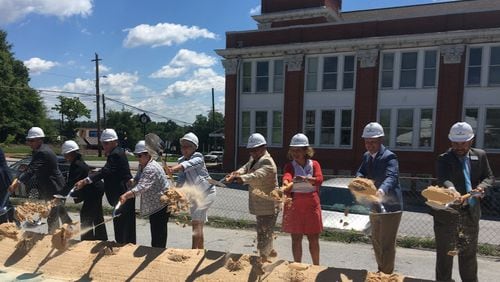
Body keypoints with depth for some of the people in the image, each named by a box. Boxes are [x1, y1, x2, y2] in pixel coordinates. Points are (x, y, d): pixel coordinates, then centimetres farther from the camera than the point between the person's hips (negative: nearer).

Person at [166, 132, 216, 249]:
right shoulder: (181, 160, -1)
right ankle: (201, 250, 27)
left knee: (196, 223, -16)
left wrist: (175, 168, -61)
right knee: (198, 224, 15)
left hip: (206, 192, -8)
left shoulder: (198, 157, -21)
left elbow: (189, 164, -43)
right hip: (194, 195, 8)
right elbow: (181, 179, -9)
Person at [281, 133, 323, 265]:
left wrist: (306, 179, -38)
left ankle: (316, 266, 28)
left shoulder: (314, 164, 2)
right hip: (294, 206, -1)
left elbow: (319, 179, -18)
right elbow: (287, 176, -24)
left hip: (312, 205, 1)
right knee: (296, 238, 6)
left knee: (314, 239, 10)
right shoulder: (290, 166, -1)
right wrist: (286, 185, -48)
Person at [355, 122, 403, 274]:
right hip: (375, 206, 8)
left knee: (387, 244, -1)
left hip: (390, 207, -8)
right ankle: (381, 271, 40)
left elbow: (391, 177, -34)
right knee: (376, 242, 21)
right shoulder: (367, 156, 7)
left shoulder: (389, 157, -19)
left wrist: (381, 190, -54)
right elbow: (360, 172, 2)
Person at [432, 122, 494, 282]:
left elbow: (489, 177, 10)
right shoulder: (444, 159, -11)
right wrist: (451, 189, -49)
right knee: (445, 253, 5)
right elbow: (443, 179, -27)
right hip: (447, 213, -4)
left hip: (471, 213, 4)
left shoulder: (480, 156, 5)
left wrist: (482, 186, -13)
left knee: (469, 253, 19)